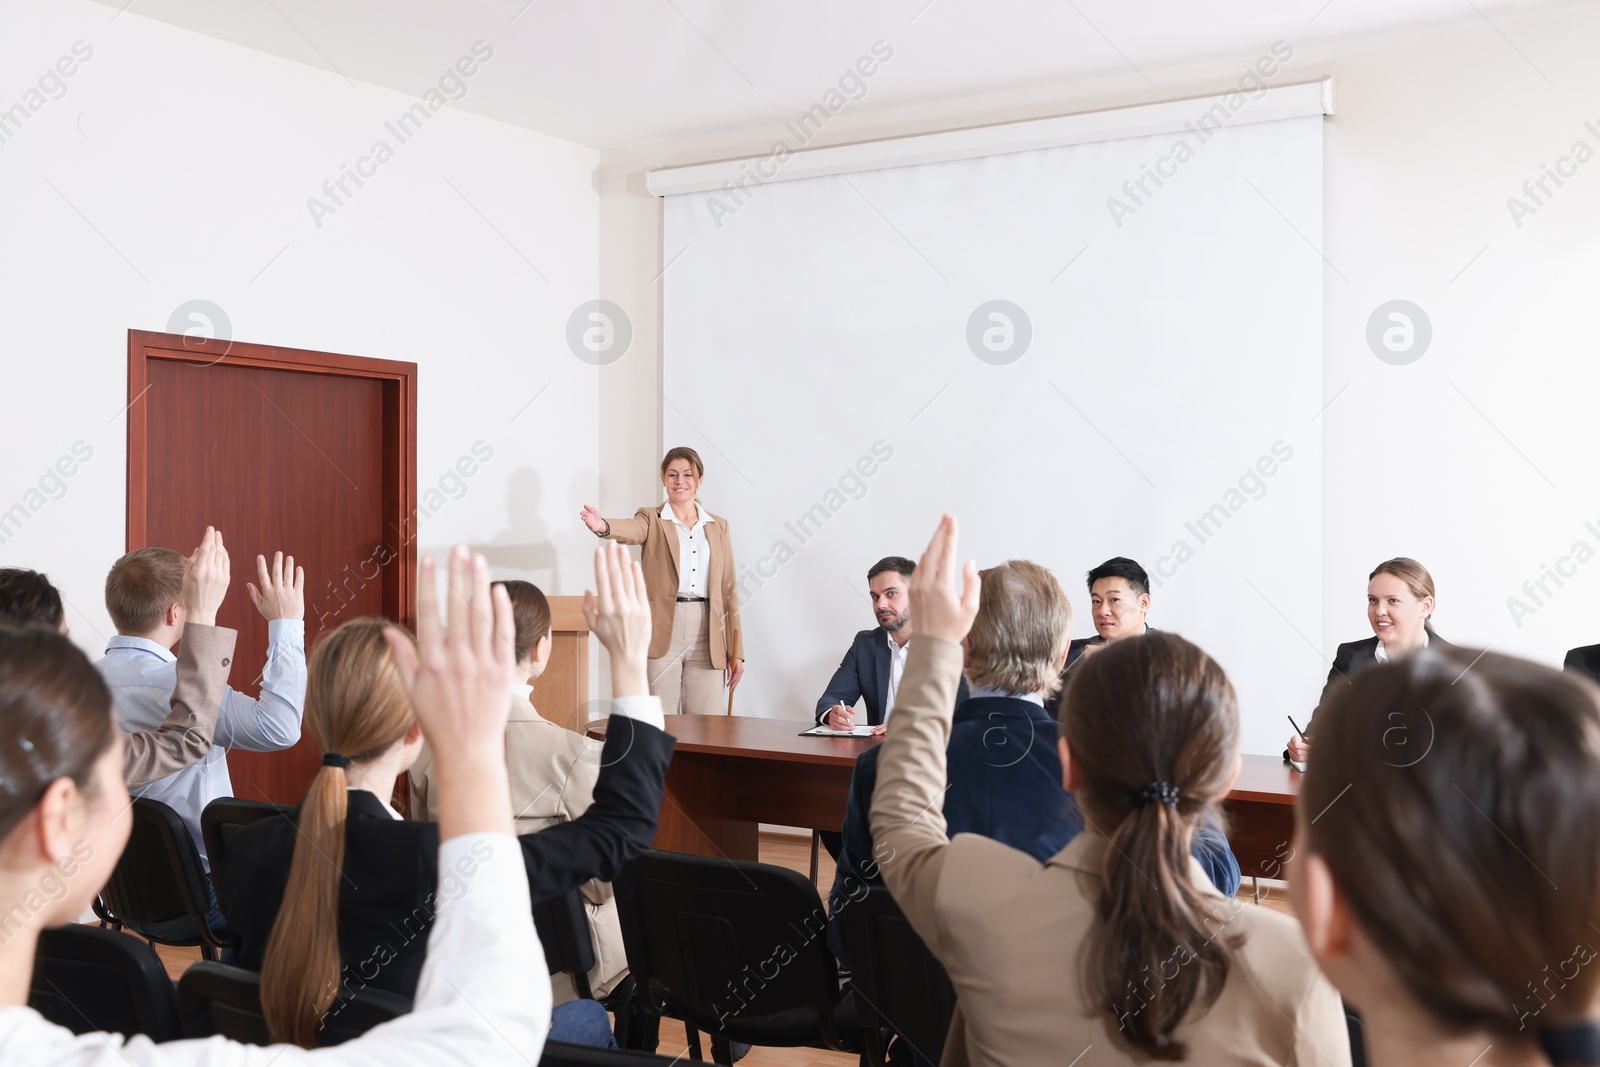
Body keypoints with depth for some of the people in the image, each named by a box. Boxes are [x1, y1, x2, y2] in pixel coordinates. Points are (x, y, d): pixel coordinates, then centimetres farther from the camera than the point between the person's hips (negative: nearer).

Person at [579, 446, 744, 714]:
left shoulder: (718, 526, 13)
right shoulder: (652, 520, 5)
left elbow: (729, 588, 11)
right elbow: (632, 529, -19)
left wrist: (736, 652, 8)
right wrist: (602, 526, -44)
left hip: (707, 634, 2)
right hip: (662, 632, -2)